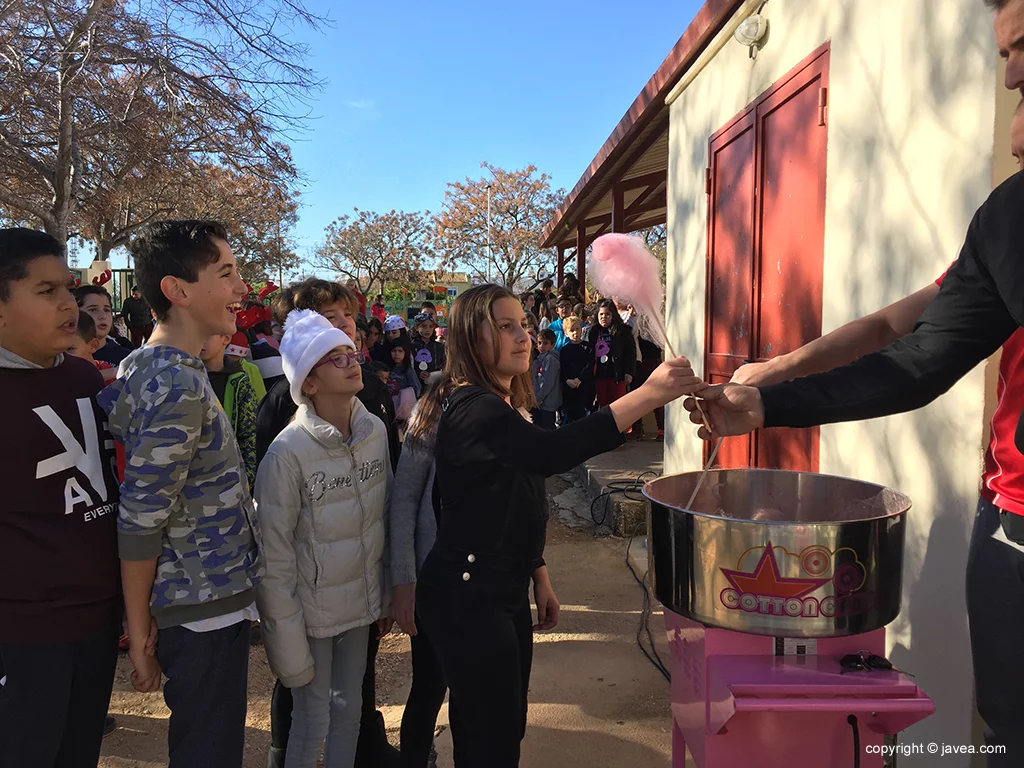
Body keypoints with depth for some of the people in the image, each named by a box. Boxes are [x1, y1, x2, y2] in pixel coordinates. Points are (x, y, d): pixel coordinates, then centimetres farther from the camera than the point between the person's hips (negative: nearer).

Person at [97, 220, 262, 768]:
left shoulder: (142, 365, 7)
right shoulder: (179, 386, -23)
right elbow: (140, 523, -22)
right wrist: (139, 636, -12)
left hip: (196, 598, 9)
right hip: (206, 606, -9)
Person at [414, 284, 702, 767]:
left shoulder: (501, 406, 11)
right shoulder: (472, 409, -21)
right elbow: (548, 453, -40)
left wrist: (539, 578, 17)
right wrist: (648, 395, -42)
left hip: (503, 588, 10)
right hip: (468, 597, -10)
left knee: (506, 727, 20)